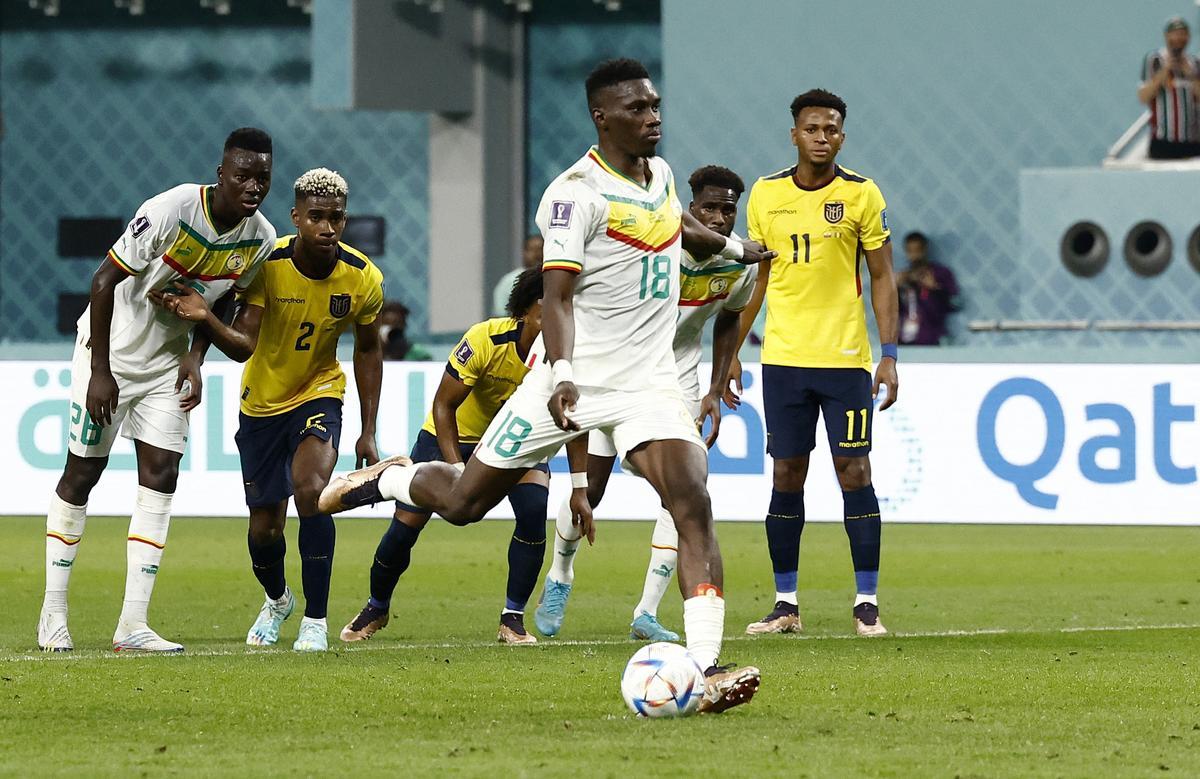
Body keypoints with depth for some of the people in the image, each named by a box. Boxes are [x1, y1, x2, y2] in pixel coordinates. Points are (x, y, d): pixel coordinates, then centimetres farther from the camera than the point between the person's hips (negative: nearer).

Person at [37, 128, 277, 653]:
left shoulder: (259, 240, -8)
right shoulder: (171, 211, -27)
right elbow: (105, 280, -21)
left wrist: (195, 358, -6)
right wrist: (100, 371, -19)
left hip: (168, 361, 5)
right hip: (112, 348, -5)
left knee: (161, 476, -5)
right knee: (81, 474, 1)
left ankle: (133, 625, -4)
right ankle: (53, 615, 12)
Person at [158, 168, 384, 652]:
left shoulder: (362, 278, -15)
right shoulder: (268, 264, -22)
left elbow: (368, 351, 1)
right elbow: (243, 346, -28)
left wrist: (368, 433, 1)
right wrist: (206, 319, -49)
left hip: (319, 394, 0)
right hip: (262, 402, 0)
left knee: (310, 489, -27)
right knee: (264, 528, 7)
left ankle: (315, 621, -17)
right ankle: (277, 600, 42)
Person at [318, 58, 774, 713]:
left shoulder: (659, 174, 8)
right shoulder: (575, 193, -16)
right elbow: (555, 294, -24)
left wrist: (732, 246, 51)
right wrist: (562, 375, -39)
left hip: (649, 383, 4)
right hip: (575, 379, -4)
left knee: (693, 506, -19)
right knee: (463, 502, 8)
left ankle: (706, 671, -25)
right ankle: (384, 479, 43)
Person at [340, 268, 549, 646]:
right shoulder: (486, 339, -32)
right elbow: (443, 405, -21)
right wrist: (456, 467, -29)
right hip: (453, 434, -2)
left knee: (534, 511, -25)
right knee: (406, 524, -6)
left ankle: (513, 618, -10)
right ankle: (376, 608, 23)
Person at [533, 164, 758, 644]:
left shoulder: (741, 266, -11)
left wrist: (716, 391, 4)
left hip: (678, 375, 3)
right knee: (590, 488, 0)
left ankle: (646, 614, -4)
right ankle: (558, 580, 30)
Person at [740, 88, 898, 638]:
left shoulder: (862, 195, -2)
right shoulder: (766, 194, 6)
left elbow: (882, 278, 1)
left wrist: (889, 356, -5)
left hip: (845, 359, -2)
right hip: (783, 359, 2)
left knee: (854, 473, -4)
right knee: (786, 476, 4)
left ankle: (867, 603, 2)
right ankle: (785, 604, 10)